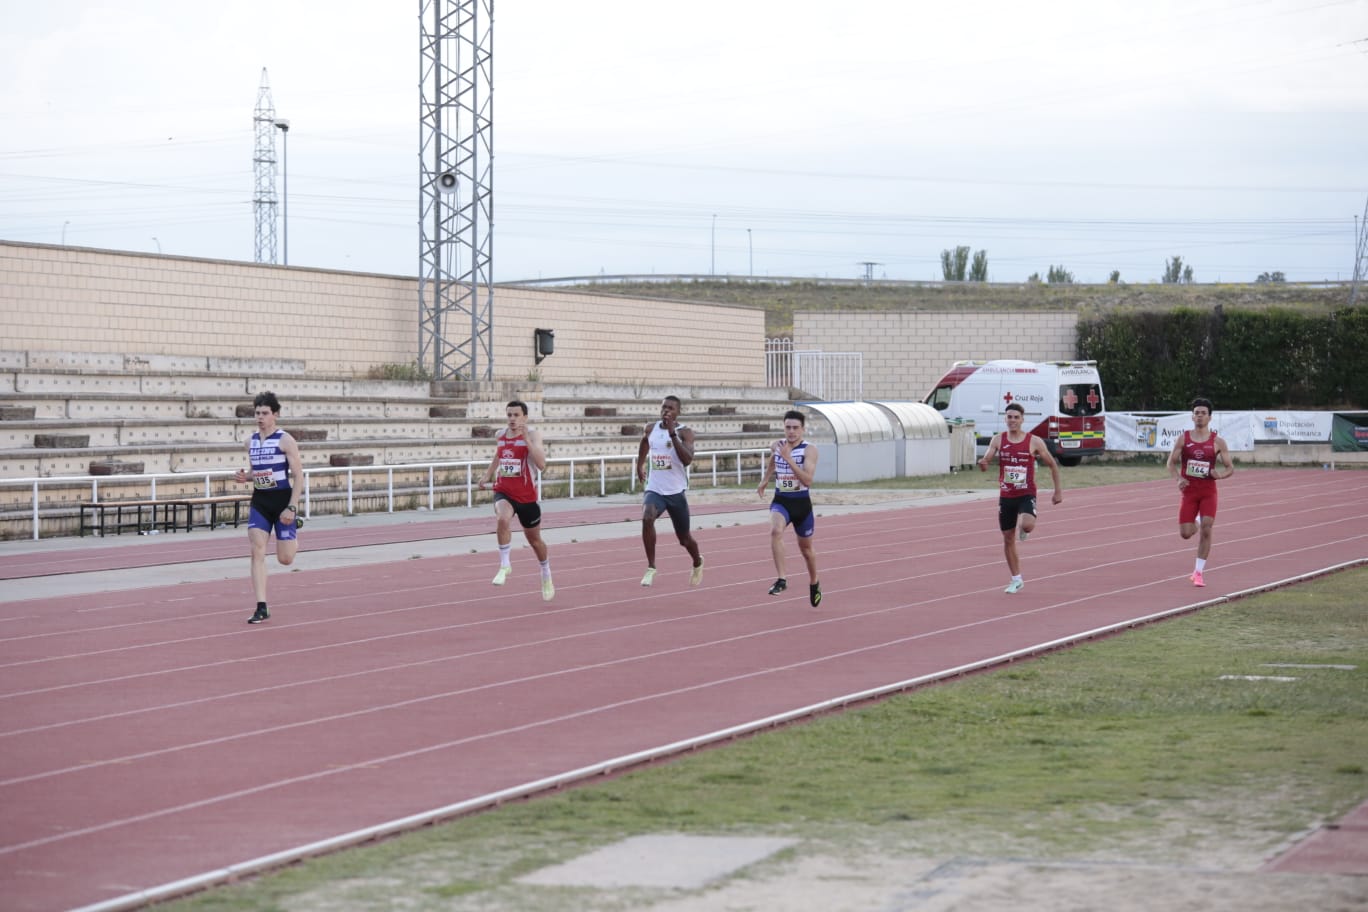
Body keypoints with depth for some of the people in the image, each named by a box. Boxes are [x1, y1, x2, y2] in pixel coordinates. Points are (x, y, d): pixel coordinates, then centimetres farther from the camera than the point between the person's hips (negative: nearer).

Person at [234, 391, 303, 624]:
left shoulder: (285, 441, -10)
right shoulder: (251, 441, 7)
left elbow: (298, 476, -10)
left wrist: (292, 507, -18)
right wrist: (245, 477, -4)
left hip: (282, 500, -4)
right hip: (259, 501, 4)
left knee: (285, 559, 0)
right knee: (257, 552, -10)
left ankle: (295, 540, 39)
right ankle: (261, 608, -9)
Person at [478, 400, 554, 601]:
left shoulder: (533, 434, -13)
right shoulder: (500, 435, 1)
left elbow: (541, 465, -27)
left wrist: (527, 439, -33)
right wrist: (487, 476, 14)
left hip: (526, 495, -2)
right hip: (503, 492, 2)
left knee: (534, 539, 16)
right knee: (503, 519, -33)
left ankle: (546, 576, 41)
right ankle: (505, 566, -19)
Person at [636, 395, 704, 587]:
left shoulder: (684, 432, -9)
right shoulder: (651, 429, 4)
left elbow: (687, 459, -25)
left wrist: (673, 434, -30)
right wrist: (640, 465, 26)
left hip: (676, 492, -2)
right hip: (654, 490, 2)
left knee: (684, 537, 11)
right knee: (647, 519, -30)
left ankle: (698, 564, 45)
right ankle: (651, 568, -20)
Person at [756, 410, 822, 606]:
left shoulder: (809, 450, -15)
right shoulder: (777, 446, -1)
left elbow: (807, 480, -29)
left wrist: (788, 458, -34)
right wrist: (765, 479, 28)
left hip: (802, 503, -2)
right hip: (781, 501, 2)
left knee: (806, 547, 16)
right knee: (775, 531, -30)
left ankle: (814, 583, 43)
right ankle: (781, 579, -28)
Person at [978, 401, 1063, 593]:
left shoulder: (1034, 442, -5)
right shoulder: (998, 440, 1)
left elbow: (1052, 465, 5)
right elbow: (986, 460, -8)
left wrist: (1058, 490, 4)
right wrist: (982, 464, -33)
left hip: (1026, 495, -3)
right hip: (1006, 496, 3)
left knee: (1027, 525, -31)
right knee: (1008, 538, 7)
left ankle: (1024, 531, 10)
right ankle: (1016, 580, 23)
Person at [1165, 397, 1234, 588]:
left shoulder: (1217, 442, -2)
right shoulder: (1183, 439, 0)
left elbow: (1230, 468, 3)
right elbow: (1171, 463, 5)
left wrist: (1220, 475, -19)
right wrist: (1178, 479, -14)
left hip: (1208, 492, -1)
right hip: (1189, 491, 1)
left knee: (1206, 529, -12)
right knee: (1185, 533, -1)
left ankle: (1199, 572, -3)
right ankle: (1194, 523, 38)